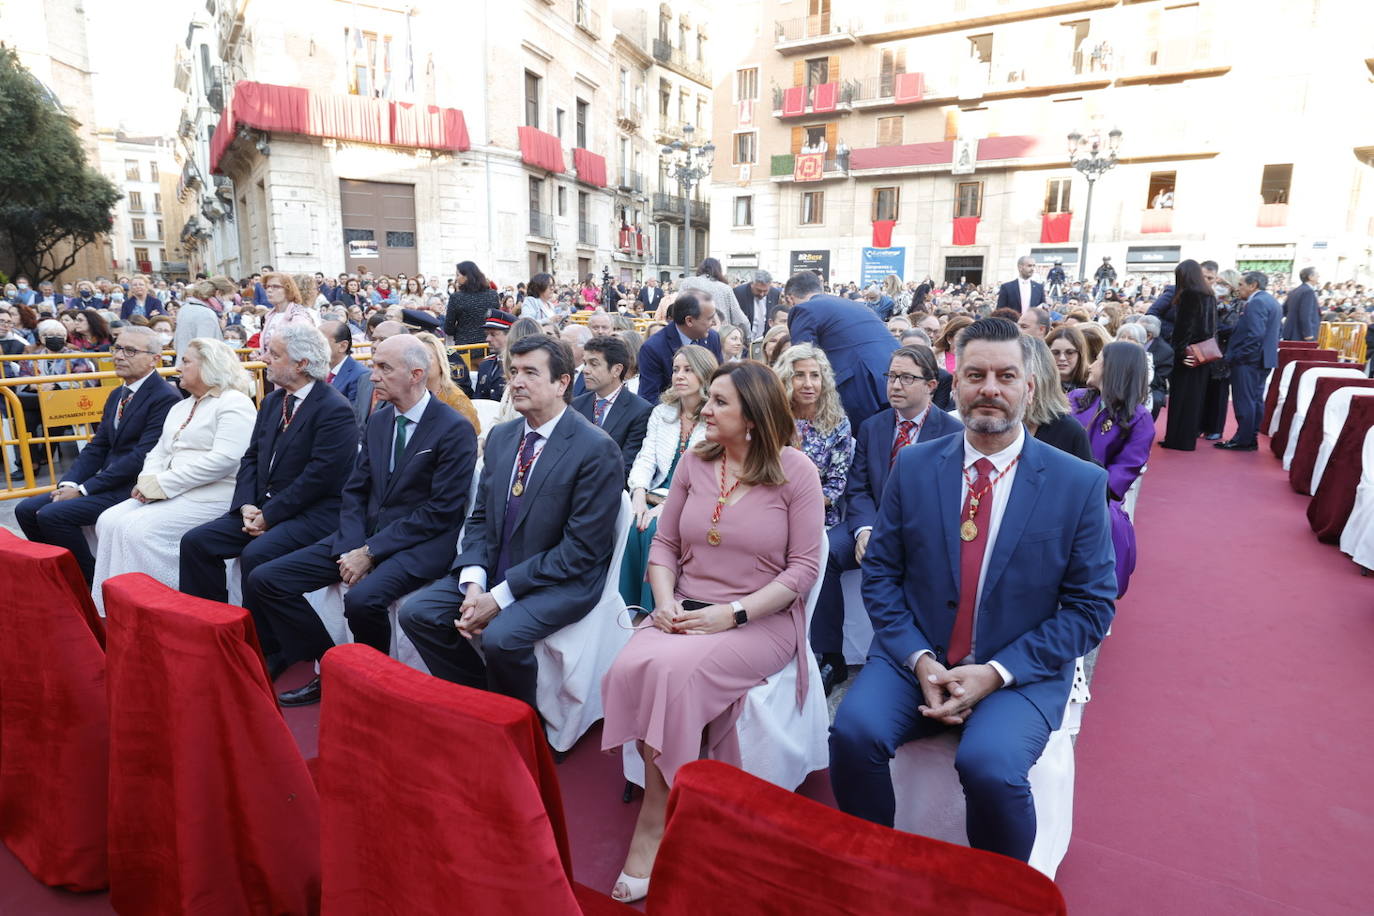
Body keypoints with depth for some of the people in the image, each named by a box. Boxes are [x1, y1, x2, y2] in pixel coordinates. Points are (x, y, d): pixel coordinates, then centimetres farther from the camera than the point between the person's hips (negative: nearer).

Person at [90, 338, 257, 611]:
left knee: (138, 529, -23)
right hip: (167, 494, 9)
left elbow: (224, 459, -20)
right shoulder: (180, 407, 23)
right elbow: (159, 451, 21)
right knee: (109, 521, -9)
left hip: (211, 497, -9)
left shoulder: (234, 403, -8)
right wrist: (148, 481, -3)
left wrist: (162, 484, -17)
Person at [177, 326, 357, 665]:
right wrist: (246, 505, -3)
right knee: (196, 542, -4)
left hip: (314, 513, -8)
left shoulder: (335, 410, -15)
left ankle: (266, 652, -10)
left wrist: (269, 516, -16)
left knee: (256, 554, -29)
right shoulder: (273, 401, 13)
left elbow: (318, 477, -20)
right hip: (263, 507, 9)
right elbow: (251, 458, 14)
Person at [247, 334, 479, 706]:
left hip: (418, 544, -7)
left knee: (363, 599, -34)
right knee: (263, 580, -2)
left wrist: (370, 552, -16)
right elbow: (355, 491, 11)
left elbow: (440, 512, -15)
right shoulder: (377, 420, 10)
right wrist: (352, 548, -6)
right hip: (364, 533, 7)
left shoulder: (455, 430, -12)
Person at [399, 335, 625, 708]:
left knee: (501, 637, -30)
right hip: (493, 569, 7)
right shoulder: (500, 437, 8)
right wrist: (473, 582, -8)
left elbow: (582, 548, -18)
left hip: (562, 581, -7)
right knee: (416, 613, -6)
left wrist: (501, 596, -18)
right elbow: (480, 517, 11)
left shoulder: (597, 449, -16)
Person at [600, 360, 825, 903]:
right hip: (685, 613, 4)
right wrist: (665, 602, -7)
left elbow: (803, 569, -7)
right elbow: (664, 544, 12)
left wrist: (731, 614, -16)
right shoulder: (695, 462, 8)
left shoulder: (795, 471, -5)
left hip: (761, 620, -4)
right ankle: (672, 804, -7)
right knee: (630, 667, -26)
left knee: (674, 670, -31)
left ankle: (653, 825, -10)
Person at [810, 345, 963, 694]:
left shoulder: (953, 432, 1)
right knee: (823, 551, -24)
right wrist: (864, 530, -14)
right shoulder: (871, 427, 13)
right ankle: (828, 658, -13)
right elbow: (858, 490, 7)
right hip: (874, 523, 4)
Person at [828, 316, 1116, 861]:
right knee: (853, 732, -23)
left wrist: (996, 672, -14)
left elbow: (1092, 605, -3)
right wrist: (919, 660, -12)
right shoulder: (914, 467, 2)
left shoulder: (1080, 484, -3)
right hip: (916, 657, 2)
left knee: (990, 766, -29)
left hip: (1021, 673, -1)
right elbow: (881, 573, 4)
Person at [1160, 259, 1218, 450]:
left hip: (1188, 353, -8)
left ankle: (1179, 439, 0)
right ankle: (1189, 437, 18)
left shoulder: (1188, 294, -13)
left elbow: (1183, 326, -18)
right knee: (1194, 395, 12)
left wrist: (1179, 352, -17)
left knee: (1181, 397, -3)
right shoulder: (1209, 295, 11)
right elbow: (1210, 325, 14)